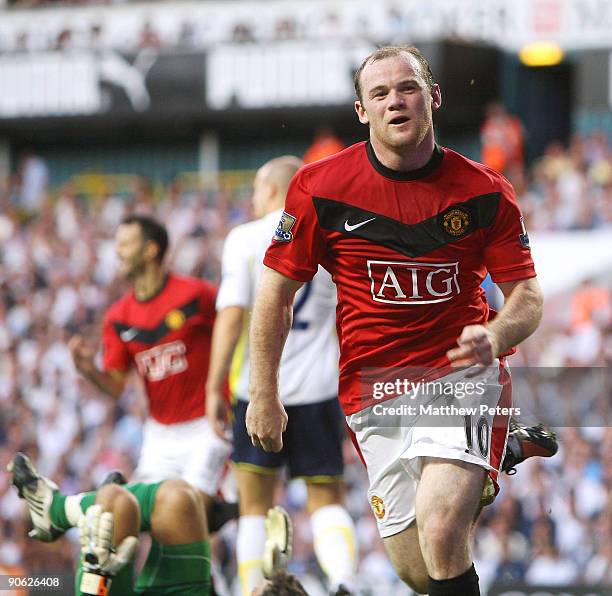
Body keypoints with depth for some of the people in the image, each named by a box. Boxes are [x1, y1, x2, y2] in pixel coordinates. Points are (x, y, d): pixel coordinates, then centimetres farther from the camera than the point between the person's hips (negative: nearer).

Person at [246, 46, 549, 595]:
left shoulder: (485, 192, -4)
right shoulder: (320, 188, -4)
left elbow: (527, 296, 1)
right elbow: (276, 292, 5)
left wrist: (494, 336, -21)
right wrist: (264, 396, 5)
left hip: (461, 377, -2)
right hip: (374, 395, 2)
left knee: (441, 532, -27)